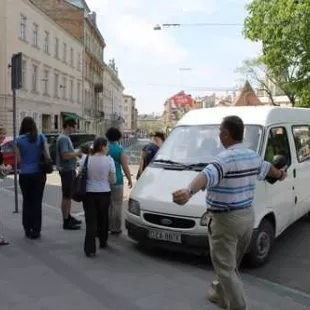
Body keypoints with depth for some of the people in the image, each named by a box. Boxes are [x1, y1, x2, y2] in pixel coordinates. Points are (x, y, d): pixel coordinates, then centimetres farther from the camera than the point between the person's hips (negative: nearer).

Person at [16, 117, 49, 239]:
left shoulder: (19, 140, -3)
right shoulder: (41, 137, -1)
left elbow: (19, 160, -2)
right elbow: (47, 155, -5)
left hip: (25, 174, 0)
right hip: (39, 173, 0)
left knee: (27, 202, 14)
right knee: (37, 202, 6)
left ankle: (28, 230, 17)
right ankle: (36, 231, 9)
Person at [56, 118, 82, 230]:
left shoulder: (66, 137, 14)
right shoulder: (63, 138, -17)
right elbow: (65, 155, -26)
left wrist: (76, 153, 6)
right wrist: (77, 154, -13)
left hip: (70, 170, 10)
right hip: (66, 170, -10)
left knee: (69, 195, 18)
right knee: (66, 196, -4)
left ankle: (68, 217, 30)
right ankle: (66, 222, 3)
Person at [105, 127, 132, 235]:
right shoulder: (120, 149, -8)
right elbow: (125, 167, -8)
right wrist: (129, 179, 4)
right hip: (116, 181, -4)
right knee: (116, 205, 3)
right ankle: (115, 228, 7)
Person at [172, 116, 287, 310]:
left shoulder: (226, 157, -20)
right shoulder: (253, 156, 7)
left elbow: (208, 175, -41)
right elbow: (266, 168, 30)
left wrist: (189, 191, -58)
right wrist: (280, 174, 52)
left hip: (226, 219, -9)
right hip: (247, 216, 9)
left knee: (225, 266, 2)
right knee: (231, 263, 25)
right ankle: (222, 294, 43)